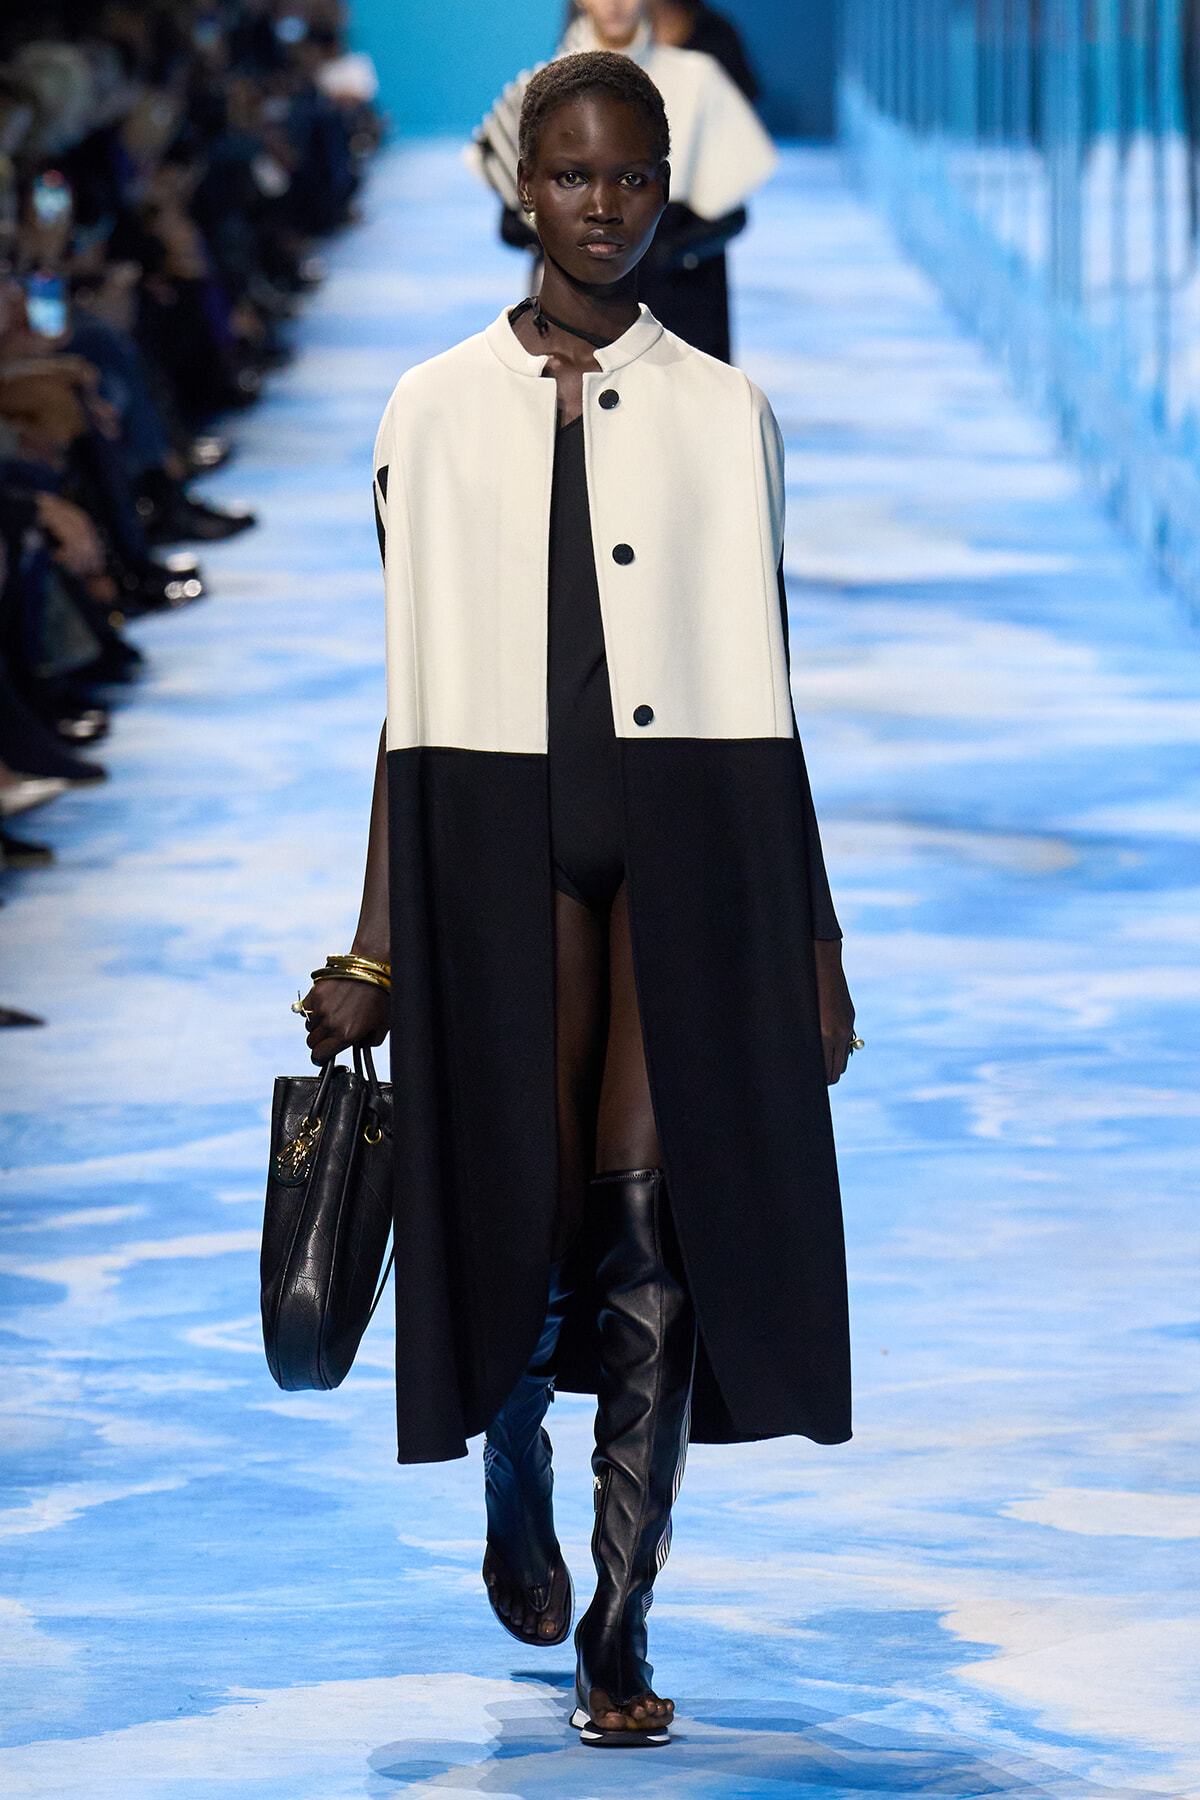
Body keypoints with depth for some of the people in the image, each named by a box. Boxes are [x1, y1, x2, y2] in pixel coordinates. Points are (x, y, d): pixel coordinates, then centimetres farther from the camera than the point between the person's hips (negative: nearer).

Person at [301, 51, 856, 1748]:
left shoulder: (724, 413, 7)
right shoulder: (438, 413, 6)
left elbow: (764, 691, 9)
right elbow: (416, 698, 7)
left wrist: (816, 937, 6)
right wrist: (377, 946, 4)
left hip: (690, 834, 0)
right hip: (503, 827, 0)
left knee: (651, 1203, -9)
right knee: (526, 1203, 3)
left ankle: (620, 1630, -5)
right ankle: (516, 1483, 36)